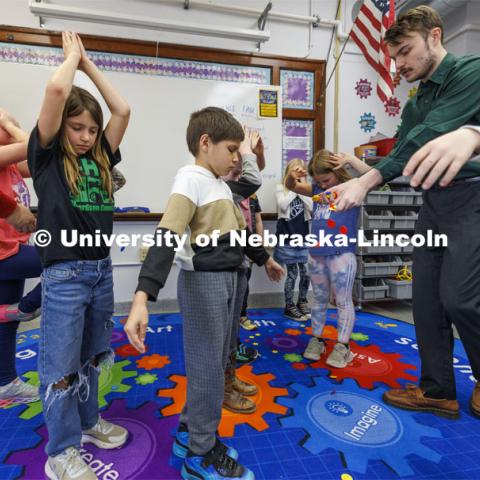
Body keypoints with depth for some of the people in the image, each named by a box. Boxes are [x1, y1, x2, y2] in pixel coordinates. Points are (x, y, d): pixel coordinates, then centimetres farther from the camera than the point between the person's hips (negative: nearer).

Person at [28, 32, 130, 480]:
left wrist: (89, 63, 14)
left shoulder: (100, 156, 9)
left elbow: (122, 110, 4)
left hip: (101, 270, 5)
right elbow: (56, 90, -14)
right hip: (64, 274, -5)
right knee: (61, 367, 6)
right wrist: (72, 54, 4)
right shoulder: (47, 155, -3)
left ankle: (88, 421, 39)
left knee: (91, 357, 19)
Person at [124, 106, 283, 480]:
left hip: (228, 280, 9)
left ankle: (191, 431, 36)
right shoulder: (191, 179, -13)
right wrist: (142, 298, -36)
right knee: (207, 367, 3)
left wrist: (265, 259, 38)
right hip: (203, 282, -9)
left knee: (215, 363, 17)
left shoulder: (221, 184, 14)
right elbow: (166, 238, -26)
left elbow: (239, 231, 27)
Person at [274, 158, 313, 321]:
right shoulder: (281, 188, 0)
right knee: (292, 273, 2)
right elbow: (283, 206, -18)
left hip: (303, 237, 4)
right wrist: (294, 188, -10)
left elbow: (312, 208, -5)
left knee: (305, 273, 8)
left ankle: (302, 302, 30)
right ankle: (289, 307, 18)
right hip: (287, 238, -4)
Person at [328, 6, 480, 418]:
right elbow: (400, 157, 11)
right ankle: (438, 390, 19)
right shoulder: (415, 105, 17)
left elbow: (428, 137, -20)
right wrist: (359, 176, -4)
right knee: (426, 296, 5)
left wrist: (367, 181, -23)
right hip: (433, 202, 8)